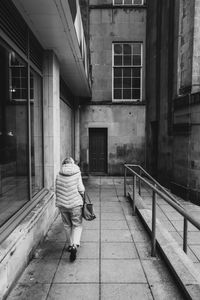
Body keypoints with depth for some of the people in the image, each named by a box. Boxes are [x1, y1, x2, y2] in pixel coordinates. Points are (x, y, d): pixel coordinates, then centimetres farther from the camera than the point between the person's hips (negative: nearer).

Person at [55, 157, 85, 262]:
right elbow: (81, 189, -10)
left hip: (62, 204, 3)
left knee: (67, 225, 19)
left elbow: (57, 190, 3)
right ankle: (74, 245, -6)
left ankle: (70, 245, 32)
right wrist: (81, 197, 9)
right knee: (77, 225, 11)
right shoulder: (77, 173, -8)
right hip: (75, 204, -2)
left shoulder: (59, 175, -1)